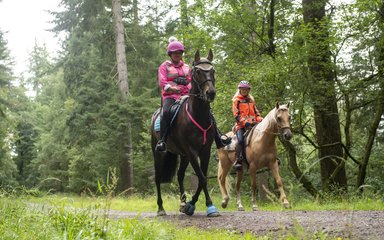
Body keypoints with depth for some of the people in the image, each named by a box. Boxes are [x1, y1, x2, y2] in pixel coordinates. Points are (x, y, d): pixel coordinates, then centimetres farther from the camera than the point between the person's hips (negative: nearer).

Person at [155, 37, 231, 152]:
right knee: (166, 112, -36)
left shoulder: (186, 67, 24)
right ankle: (162, 140, -36)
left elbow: (192, 81, 22)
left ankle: (218, 137, -8)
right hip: (170, 96, -4)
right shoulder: (164, 66, 10)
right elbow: (162, 82, -2)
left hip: (187, 95, 4)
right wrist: (171, 88, -20)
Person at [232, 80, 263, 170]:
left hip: (253, 123, 5)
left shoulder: (251, 100, 22)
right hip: (241, 124, -5)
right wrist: (244, 122, -18)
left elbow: (256, 112, 24)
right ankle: (238, 160, -26)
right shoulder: (236, 100, 5)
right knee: (241, 140, -26)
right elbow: (236, 114, -4)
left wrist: (260, 120, 4)